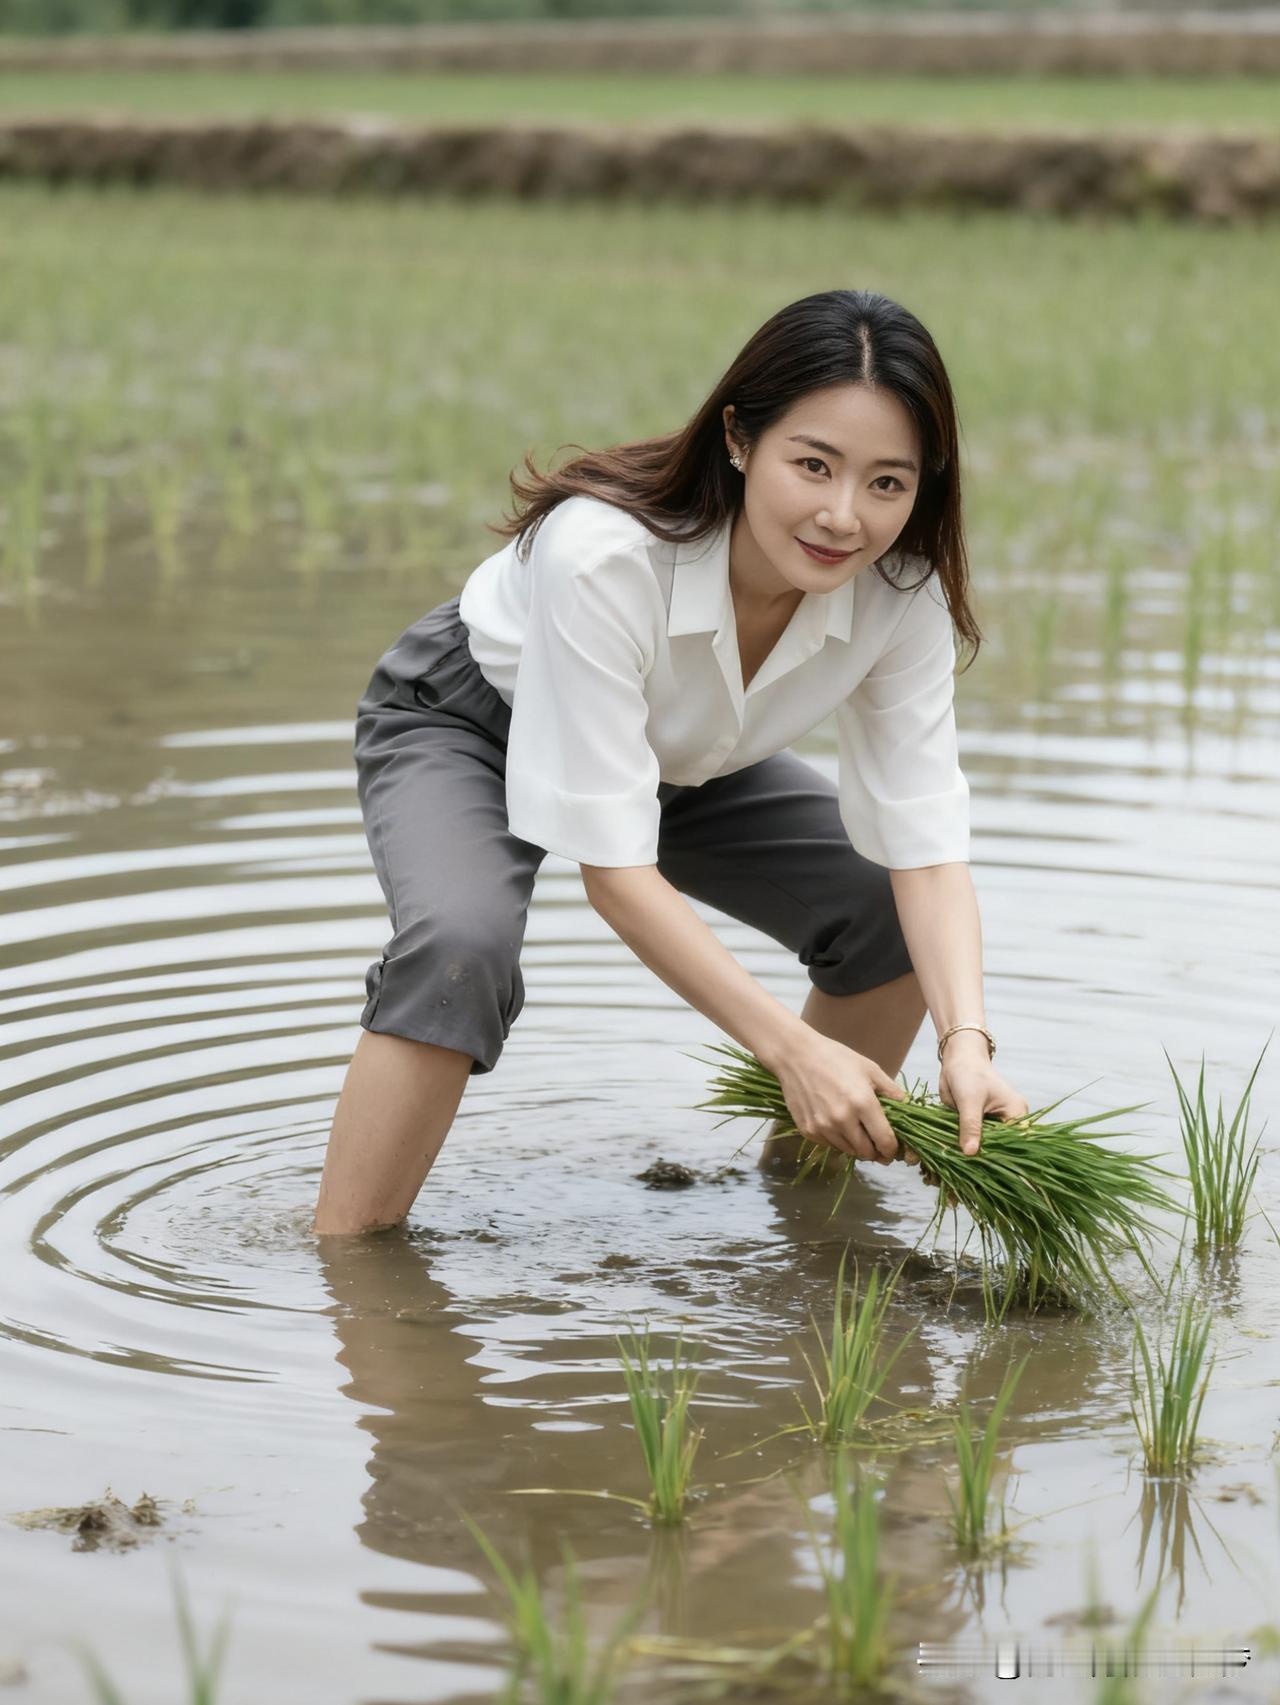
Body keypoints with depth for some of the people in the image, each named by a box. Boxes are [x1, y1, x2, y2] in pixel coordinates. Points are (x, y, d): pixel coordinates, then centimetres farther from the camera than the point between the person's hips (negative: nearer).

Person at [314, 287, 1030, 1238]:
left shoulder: (901, 596, -27)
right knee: (461, 949, -34)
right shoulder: (600, 554, -42)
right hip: (467, 728, -5)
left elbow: (926, 848, -23)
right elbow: (614, 871, -39)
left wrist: (966, 1042, -41)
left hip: (682, 760, 5)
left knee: (898, 914, -9)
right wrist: (792, 1049, -43)